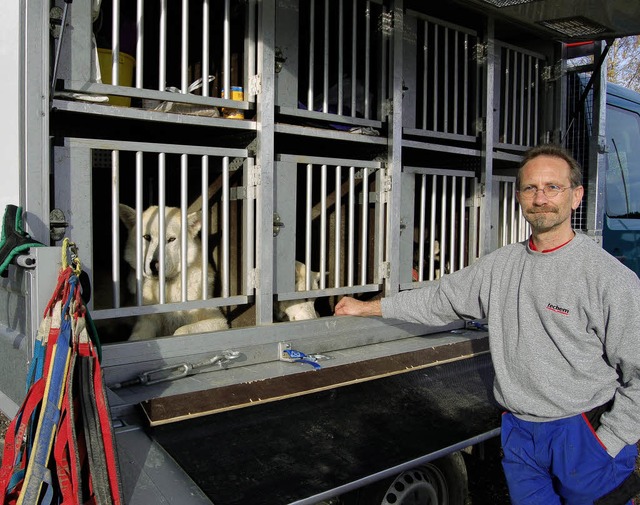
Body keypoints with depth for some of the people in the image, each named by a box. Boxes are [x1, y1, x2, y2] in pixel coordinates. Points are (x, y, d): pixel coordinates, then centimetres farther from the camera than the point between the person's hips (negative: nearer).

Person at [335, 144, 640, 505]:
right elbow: (440, 299, 11)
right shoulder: (501, 265, 3)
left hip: (585, 434, -4)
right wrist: (366, 307, 14)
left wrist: (608, 444, -12)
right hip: (519, 434, 4)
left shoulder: (611, 277, -12)